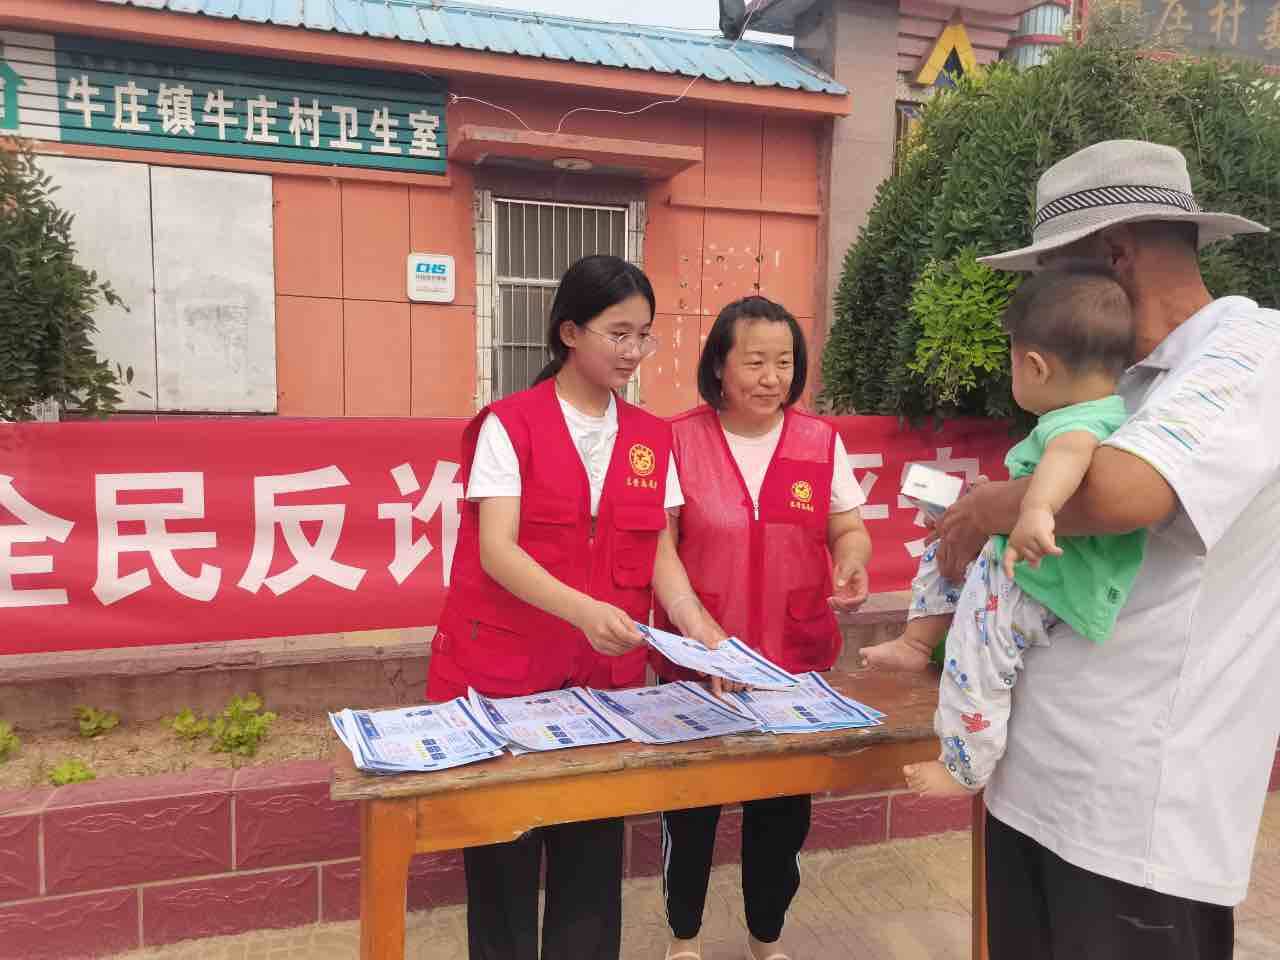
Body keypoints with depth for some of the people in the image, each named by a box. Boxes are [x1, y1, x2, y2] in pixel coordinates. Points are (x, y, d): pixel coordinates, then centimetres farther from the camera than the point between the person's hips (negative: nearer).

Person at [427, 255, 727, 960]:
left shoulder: (652, 438, 7)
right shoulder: (509, 425, -7)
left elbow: (659, 552, 8)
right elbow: (495, 550, -16)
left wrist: (696, 626, -10)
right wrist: (583, 610, -31)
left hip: (607, 674, 4)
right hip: (503, 667, -3)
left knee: (594, 853, 9)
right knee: (503, 855, 7)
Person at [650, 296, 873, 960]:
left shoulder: (821, 441, 1)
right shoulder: (680, 439, -6)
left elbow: (848, 530, 8)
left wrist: (852, 563, -15)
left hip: (796, 659, 2)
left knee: (783, 807, 13)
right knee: (690, 804, 10)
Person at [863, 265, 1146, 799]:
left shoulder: (1074, 420, -33)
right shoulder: (1118, 409, -3)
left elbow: (1071, 450, -56)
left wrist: (1036, 508, -72)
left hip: (1032, 587, -10)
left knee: (973, 667, 4)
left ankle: (964, 770, 23)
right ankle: (916, 643, 36)